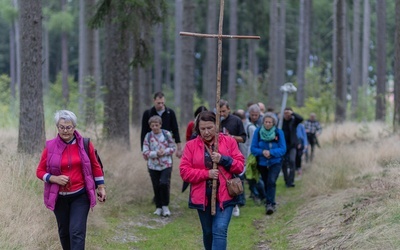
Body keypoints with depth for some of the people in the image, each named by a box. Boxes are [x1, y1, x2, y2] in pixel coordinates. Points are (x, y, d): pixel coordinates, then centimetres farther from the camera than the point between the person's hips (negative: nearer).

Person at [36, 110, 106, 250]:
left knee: (77, 232, -11)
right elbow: (40, 171, 0)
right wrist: (54, 178, -18)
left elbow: (95, 166, 7)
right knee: (64, 232, 16)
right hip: (60, 197, 2)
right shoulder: (50, 147, -7)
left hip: (80, 196, -2)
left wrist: (101, 187, 7)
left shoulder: (85, 144, -6)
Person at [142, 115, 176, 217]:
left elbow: (173, 147, 0)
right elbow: (145, 152, -3)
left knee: (164, 183, -15)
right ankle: (158, 207, 21)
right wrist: (155, 153, -18)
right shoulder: (148, 136, -2)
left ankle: (165, 206, 3)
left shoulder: (167, 134, -4)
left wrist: (164, 152, -17)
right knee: (156, 186, 7)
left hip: (166, 165, -2)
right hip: (153, 166, 2)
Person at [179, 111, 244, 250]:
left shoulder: (229, 141, 1)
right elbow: (184, 172, -6)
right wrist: (206, 173, -18)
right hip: (202, 197, 2)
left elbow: (240, 166, -1)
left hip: (224, 196, -2)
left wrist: (223, 160, -17)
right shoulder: (191, 145, 0)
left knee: (220, 231, -16)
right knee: (208, 232, 16)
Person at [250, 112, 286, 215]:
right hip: (262, 163, 3)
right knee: (266, 183, 14)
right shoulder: (258, 132, -7)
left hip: (275, 162, -3)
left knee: (271, 182, -21)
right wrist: (262, 152, -25)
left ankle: (270, 204, -21)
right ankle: (271, 203, 31)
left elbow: (283, 149, -11)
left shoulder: (279, 132, -9)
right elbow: (253, 148, -7)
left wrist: (271, 152, -25)